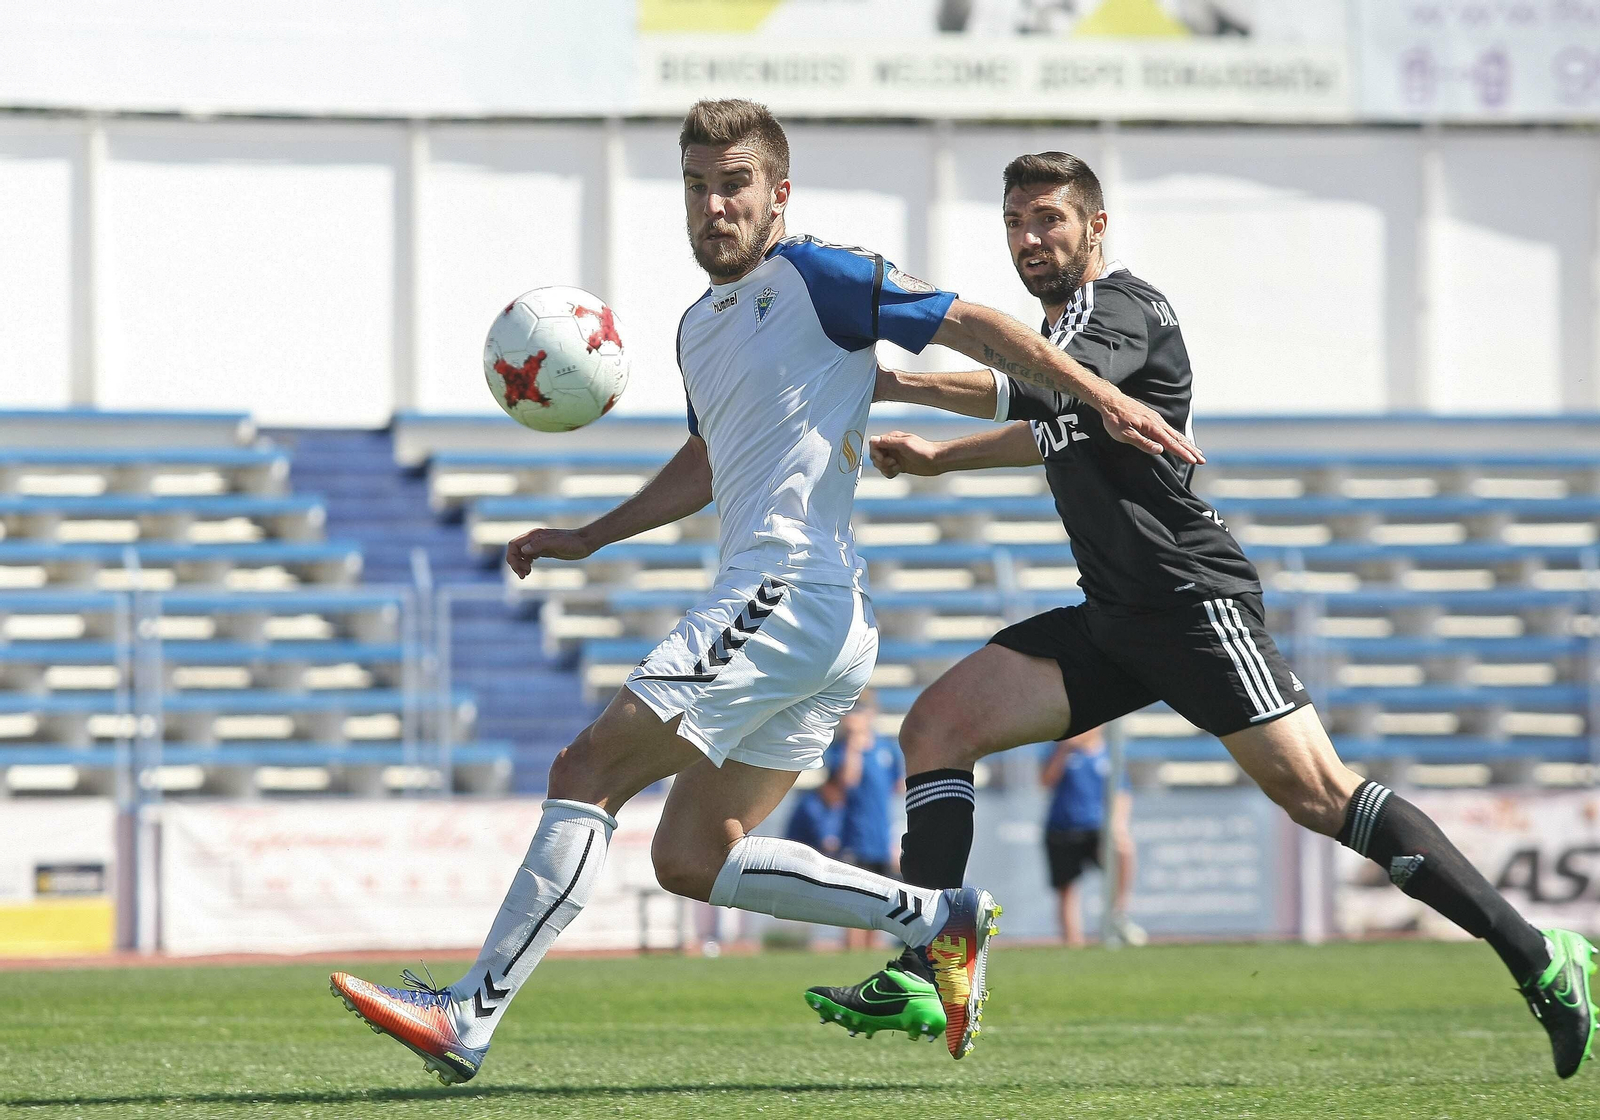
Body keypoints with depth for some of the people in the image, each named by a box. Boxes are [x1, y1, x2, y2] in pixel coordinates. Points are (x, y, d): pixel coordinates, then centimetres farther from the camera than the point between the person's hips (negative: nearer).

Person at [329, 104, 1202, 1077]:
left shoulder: (813, 276, -6)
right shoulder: (700, 326, 21)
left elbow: (972, 323, -7)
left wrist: (1105, 397, -14)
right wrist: (589, 539, 33)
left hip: (789, 597, -10)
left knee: (589, 771, -12)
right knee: (692, 860, 8)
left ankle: (470, 1016, -14)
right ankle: (939, 920, 8)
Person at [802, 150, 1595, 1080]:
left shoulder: (1122, 306, -8)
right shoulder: (1067, 320, 20)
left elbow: (1044, 391, -28)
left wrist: (898, 384, -23)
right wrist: (936, 456, 31)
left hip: (1194, 602, -10)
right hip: (1114, 620, 10)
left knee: (1315, 791, -19)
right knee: (936, 727, -1)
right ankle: (923, 978, -6)